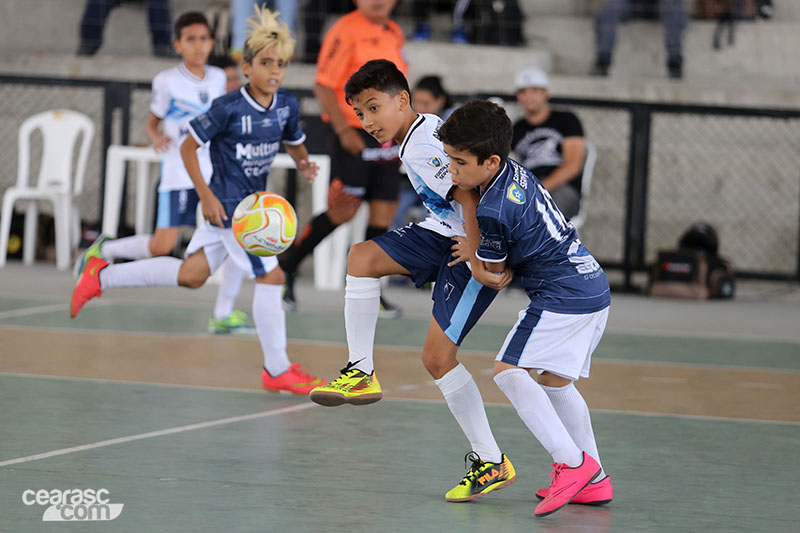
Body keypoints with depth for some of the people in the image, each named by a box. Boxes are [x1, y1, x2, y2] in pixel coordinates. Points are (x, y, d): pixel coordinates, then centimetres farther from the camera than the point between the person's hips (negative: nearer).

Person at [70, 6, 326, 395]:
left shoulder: (287, 105, -1)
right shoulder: (228, 108, -19)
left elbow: (295, 143, 16)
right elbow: (188, 147, -11)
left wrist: (303, 164, -7)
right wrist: (206, 196, -16)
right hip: (228, 204, -8)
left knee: (191, 275, 15)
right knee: (270, 275, -10)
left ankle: (102, 276, 28)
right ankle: (277, 370, 0)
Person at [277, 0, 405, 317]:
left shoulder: (394, 33, 13)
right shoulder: (346, 30, -10)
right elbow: (323, 85, -13)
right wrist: (343, 130, -20)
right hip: (352, 135, -7)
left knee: (384, 211, 3)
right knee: (343, 212, -8)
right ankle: (286, 267, 8)